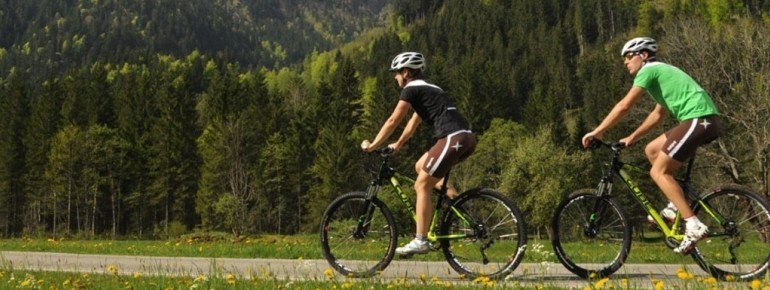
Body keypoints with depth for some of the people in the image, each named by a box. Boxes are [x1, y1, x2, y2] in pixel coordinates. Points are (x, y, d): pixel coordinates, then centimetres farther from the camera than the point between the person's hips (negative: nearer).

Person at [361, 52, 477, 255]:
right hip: (467, 138, 9)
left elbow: (393, 121, -1)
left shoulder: (411, 89, 0)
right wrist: (398, 145, 42)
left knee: (422, 185, -3)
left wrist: (372, 145, 6)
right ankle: (453, 195, 8)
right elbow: (413, 123, 36)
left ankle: (420, 241, -4)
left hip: (453, 139, -9)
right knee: (420, 167, 22)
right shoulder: (427, 89, 28)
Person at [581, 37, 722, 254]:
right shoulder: (661, 72, 27)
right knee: (652, 150, 18)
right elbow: (658, 114, 33)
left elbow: (624, 106, -10)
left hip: (698, 120, -10)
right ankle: (676, 206, 15)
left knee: (658, 171, -6)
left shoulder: (649, 70, -2)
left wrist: (596, 132, -5)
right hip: (706, 121, 10)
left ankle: (693, 225, -13)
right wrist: (632, 138, 31)